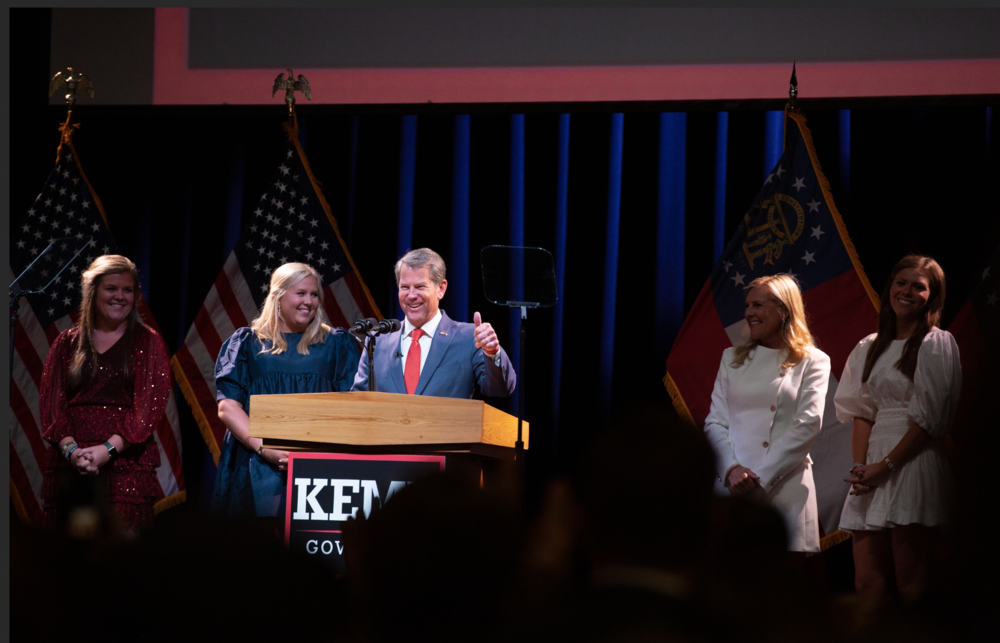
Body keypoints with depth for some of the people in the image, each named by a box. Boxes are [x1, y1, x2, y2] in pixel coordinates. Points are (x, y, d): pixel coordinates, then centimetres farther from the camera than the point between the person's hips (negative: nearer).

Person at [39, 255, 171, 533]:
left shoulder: (148, 342, 8)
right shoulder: (67, 342, 15)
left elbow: (149, 406, -3)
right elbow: (51, 402, 7)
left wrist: (107, 449, -14)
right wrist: (70, 448, -11)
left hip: (126, 463, -2)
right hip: (67, 465, 2)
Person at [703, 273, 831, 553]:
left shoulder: (812, 362, 5)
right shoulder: (732, 358, 16)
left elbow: (808, 425, -6)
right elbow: (714, 422, 8)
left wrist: (760, 477, -12)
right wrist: (732, 469, -11)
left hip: (784, 487, -3)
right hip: (732, 485, 3)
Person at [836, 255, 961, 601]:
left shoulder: (938, 345, 0)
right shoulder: (869, 348, 17)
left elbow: (929, 419, -7)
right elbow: (862, 412, 13)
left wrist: (886, 466, -11)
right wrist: (859, 466, -3)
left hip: (913, 465, -5)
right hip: (872, 467, 5)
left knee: (910, 583, -7)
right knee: (867, 582, -1)